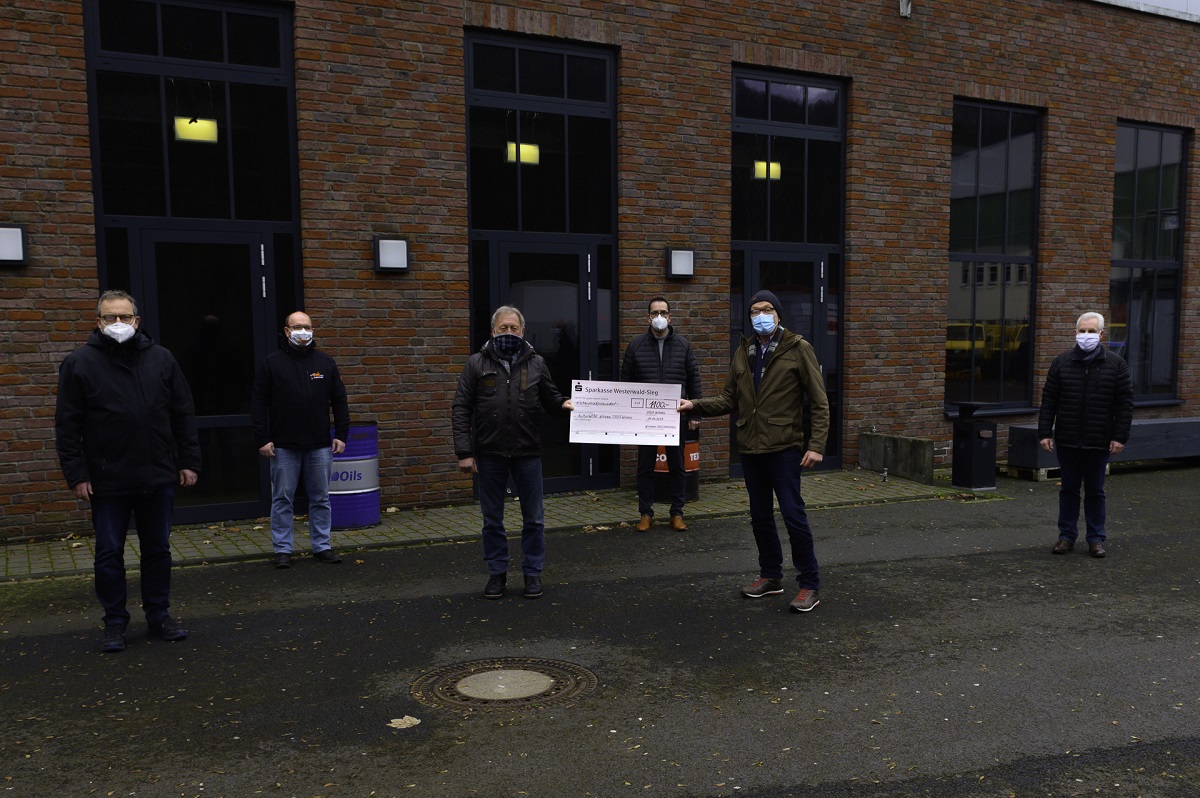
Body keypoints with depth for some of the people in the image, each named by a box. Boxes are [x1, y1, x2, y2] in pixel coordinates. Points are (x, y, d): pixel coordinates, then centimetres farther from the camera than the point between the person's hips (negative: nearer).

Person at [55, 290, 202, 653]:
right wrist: (76, 474, -7)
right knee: (109, 554, 7)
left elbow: (183, 415, 7)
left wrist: (189, 461, 3)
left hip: (158, 477, 2)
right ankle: (114, 623, 22)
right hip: (107, 482, -2)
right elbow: (68, 426, -3)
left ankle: (159, 615, 26)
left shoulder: (161, 359, 5)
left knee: (158, 549, 12)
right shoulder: (79, 363, -2)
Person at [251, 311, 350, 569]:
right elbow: (258, 403, 0)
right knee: (283, 500, 5)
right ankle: (282, 550, 14)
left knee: (320, 499, 8)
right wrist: (262, 439, -6)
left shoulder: (325, 363, 7)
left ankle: (322, 546, 18)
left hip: (319, 446, 2)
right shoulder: (272, 363, 1)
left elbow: (339, 401, 9)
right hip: (284, 447, -2)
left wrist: (341, 435, 2)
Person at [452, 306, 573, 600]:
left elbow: (550, 398, 12)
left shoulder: (536, 363, 5)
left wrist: (564, 404, -13)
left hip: (527, 453, 1)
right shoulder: (477, 364, 1)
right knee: (492, 519, 11)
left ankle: (533, 573, 23)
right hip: (489, 454, 0)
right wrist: (464, 452, -8)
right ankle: (497, 573, 25)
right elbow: (461, 409, -2)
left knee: (533, 518, 8)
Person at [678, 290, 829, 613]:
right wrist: (695, 405, 1)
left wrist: (816, 444, -14)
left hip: (784, 447, -6)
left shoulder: (798, 349, -5)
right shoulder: (743, 353, 11)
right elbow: (729, 400, 14)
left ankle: (810, 585, 7)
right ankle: (771, 576, 30)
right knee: (760, 516, 14)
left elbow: (818, 402, -6)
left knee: (793, 514, -6)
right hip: (750, 447, 6)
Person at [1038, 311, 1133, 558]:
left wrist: (1120, 436, -7)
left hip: (1099, 442, -1)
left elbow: (1125, 404, 0)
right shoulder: (1062, 363, 3)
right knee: (1068, 489, 9)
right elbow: (1048, 401, 3)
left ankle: (1096, 538, 19)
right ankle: (1067, 536, 18)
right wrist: (1045, 433, -2)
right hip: (1067, 441, 1)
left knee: (1095, 491, 8)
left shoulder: (1116, 365, 1)